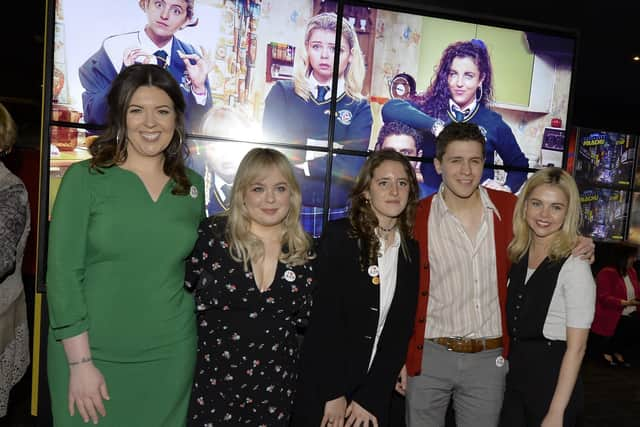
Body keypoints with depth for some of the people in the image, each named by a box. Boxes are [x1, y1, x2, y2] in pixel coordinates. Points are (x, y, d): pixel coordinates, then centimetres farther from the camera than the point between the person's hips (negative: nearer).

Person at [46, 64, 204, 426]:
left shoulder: (193, 186, 3)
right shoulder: (84, 179, -7)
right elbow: (62, 274, -9)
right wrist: (80, 362, -12)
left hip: (170, 355, 3)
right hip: (92, 353, -2)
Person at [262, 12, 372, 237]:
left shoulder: (359, 108, 3)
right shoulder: (283, 92, 3)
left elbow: (354, 167, -12)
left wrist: (297, 161, -11)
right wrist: (319, 148, -9)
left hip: (335, 216, 1)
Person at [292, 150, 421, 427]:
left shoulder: (412, 251, 2)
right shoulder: (339, 235, -9)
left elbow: (401, 330, 0)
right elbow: (325, 317, -13)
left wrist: (370, 397, -7)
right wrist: (334, 394, -14)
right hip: (323, 387, -3)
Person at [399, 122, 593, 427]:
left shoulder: (510, 208, -2)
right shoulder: (418, 217, -6)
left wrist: (578, 247, -4)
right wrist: (401, 356, -1)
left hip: (489, 359, 2)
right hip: (428, 356, -1)